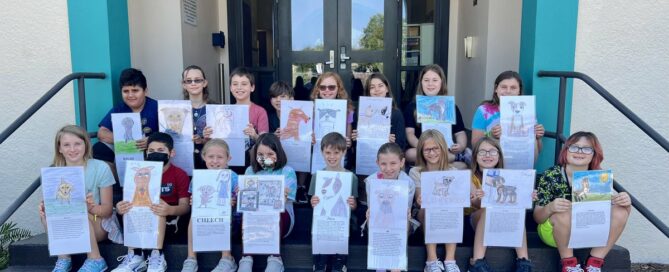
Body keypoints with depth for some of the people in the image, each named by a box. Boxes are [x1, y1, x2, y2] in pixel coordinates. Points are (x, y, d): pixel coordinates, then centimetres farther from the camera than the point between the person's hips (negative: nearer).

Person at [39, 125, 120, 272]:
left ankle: (95, 260, -18)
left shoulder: (100, 168, -13)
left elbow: (108, 209, -12)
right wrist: (44, 207, -27)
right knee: (46, 214, -24)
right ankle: (63, 259, -11)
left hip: (98, 225, -3)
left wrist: (92, 208, -34)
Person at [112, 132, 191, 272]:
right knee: (129, 206, -21)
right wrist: (121, 208, -28)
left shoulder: (180, 174, -6)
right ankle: (134, 257, -26)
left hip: (170, 222, -4)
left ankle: (157, 256, -32)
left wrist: (170, 210, -38)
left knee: (156, 201, -29)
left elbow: (185, 206, -15)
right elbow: (129, 200, -3)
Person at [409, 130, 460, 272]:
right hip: (425, 215, -1)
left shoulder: (452, 172, 3)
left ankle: (450, 260, -29)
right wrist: (420, 201, -33)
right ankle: (432, 260, -30)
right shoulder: (415, 172, -1)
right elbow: (420, 200, -9)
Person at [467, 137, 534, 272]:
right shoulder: (470, 177, -8)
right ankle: (477, 261, -36)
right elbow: (478, 204, -23)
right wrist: (477, 200, -46)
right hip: (477, 219, -2)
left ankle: (524, 260, -30)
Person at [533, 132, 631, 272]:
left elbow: (615, 215, -2)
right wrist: (550, 208, -39)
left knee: (620, 211, -17)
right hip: (554, 232, -4)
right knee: (565, 211, -34)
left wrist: (626, 202, -24)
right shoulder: (551, 175, -16)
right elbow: (537, 217, -16)